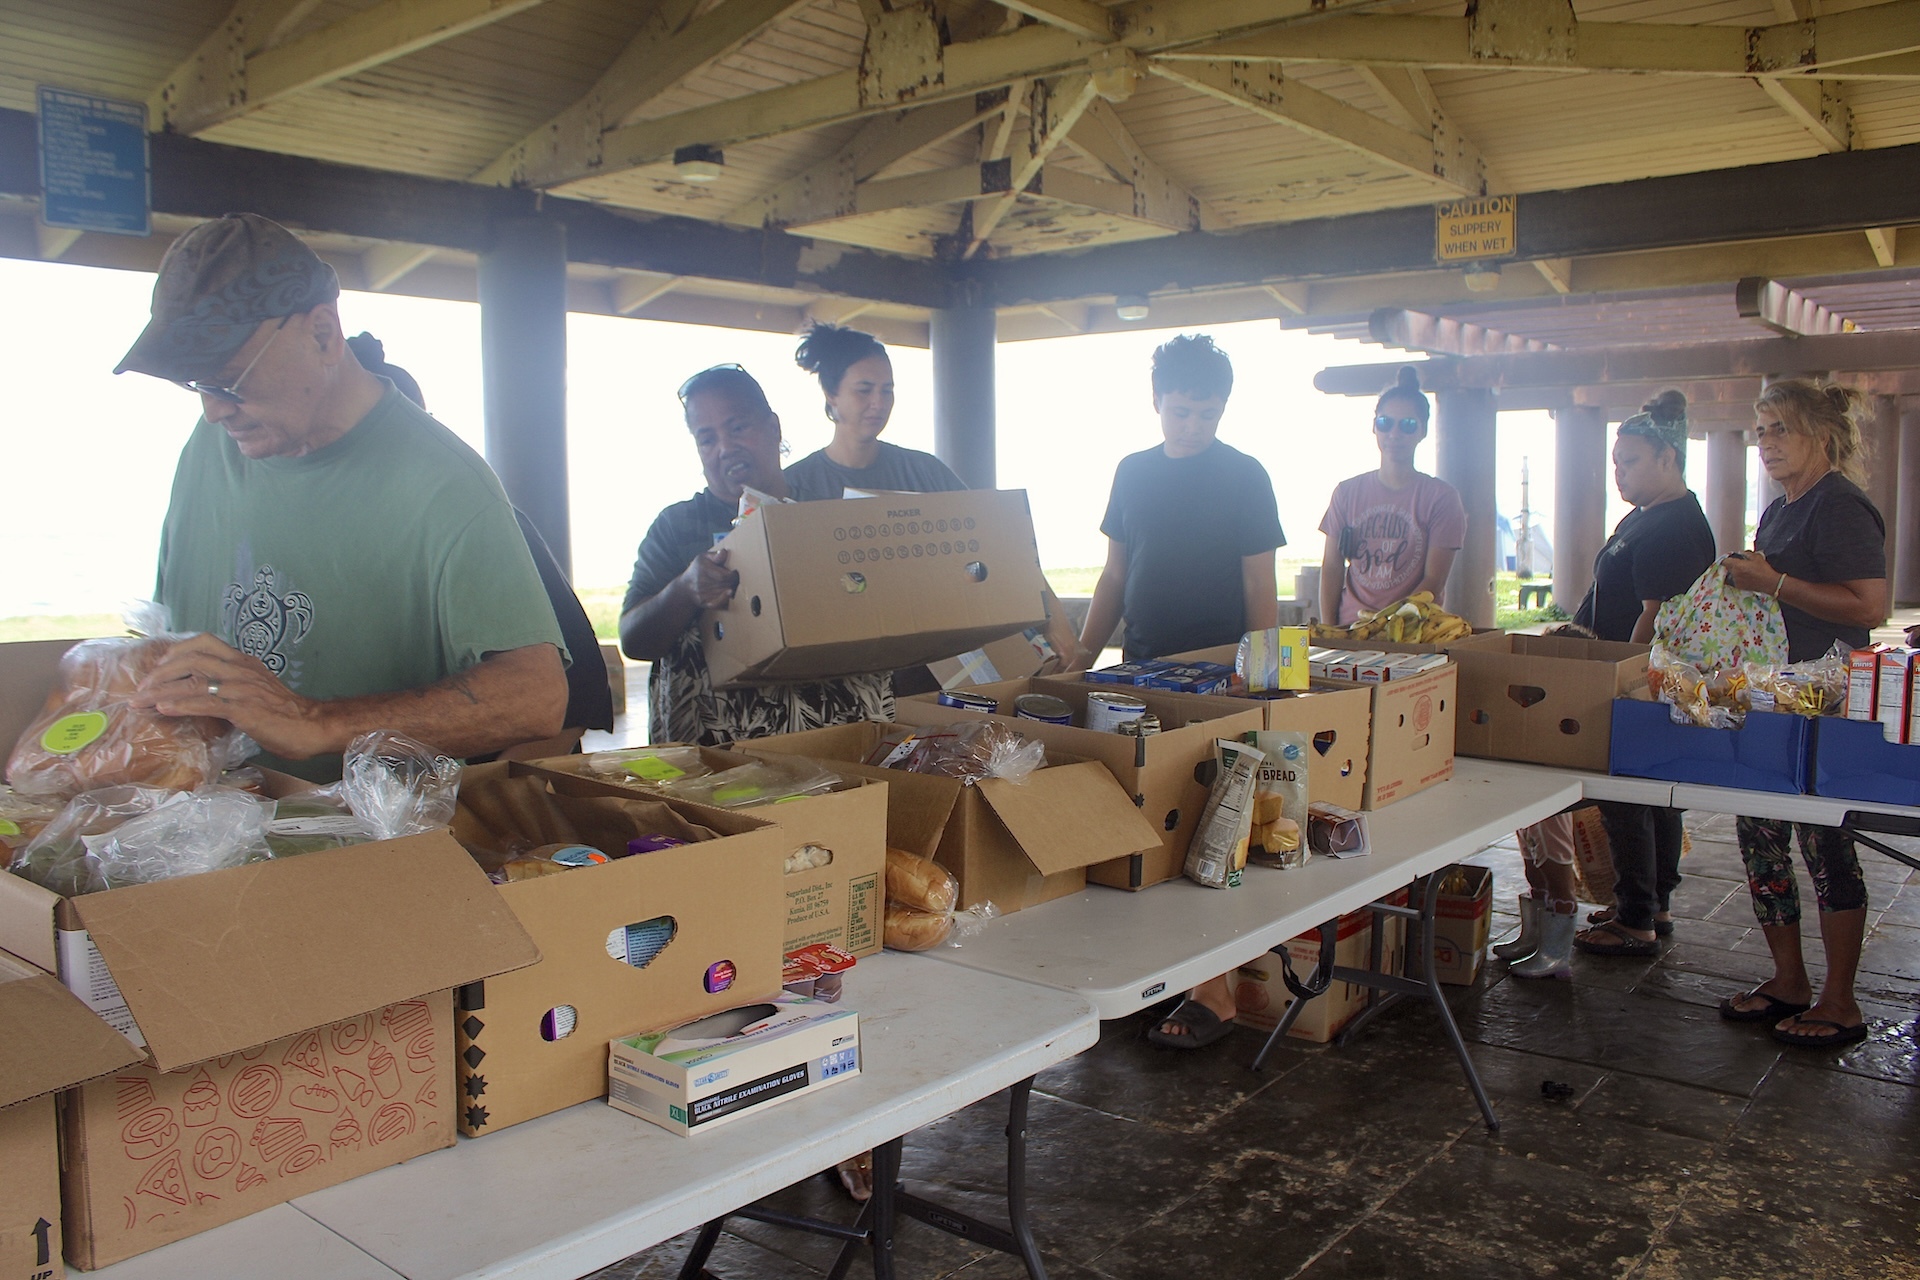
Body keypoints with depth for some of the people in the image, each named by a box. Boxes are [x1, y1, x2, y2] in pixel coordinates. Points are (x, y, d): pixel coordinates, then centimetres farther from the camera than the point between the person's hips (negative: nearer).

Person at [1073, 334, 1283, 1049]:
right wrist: (1082, 659, 10)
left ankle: (1214, 992, 2)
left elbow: (1259, 587, -3)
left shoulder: (1245, 478, -2)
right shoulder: (1133, 472, 11)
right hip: (1139, 669, 5)